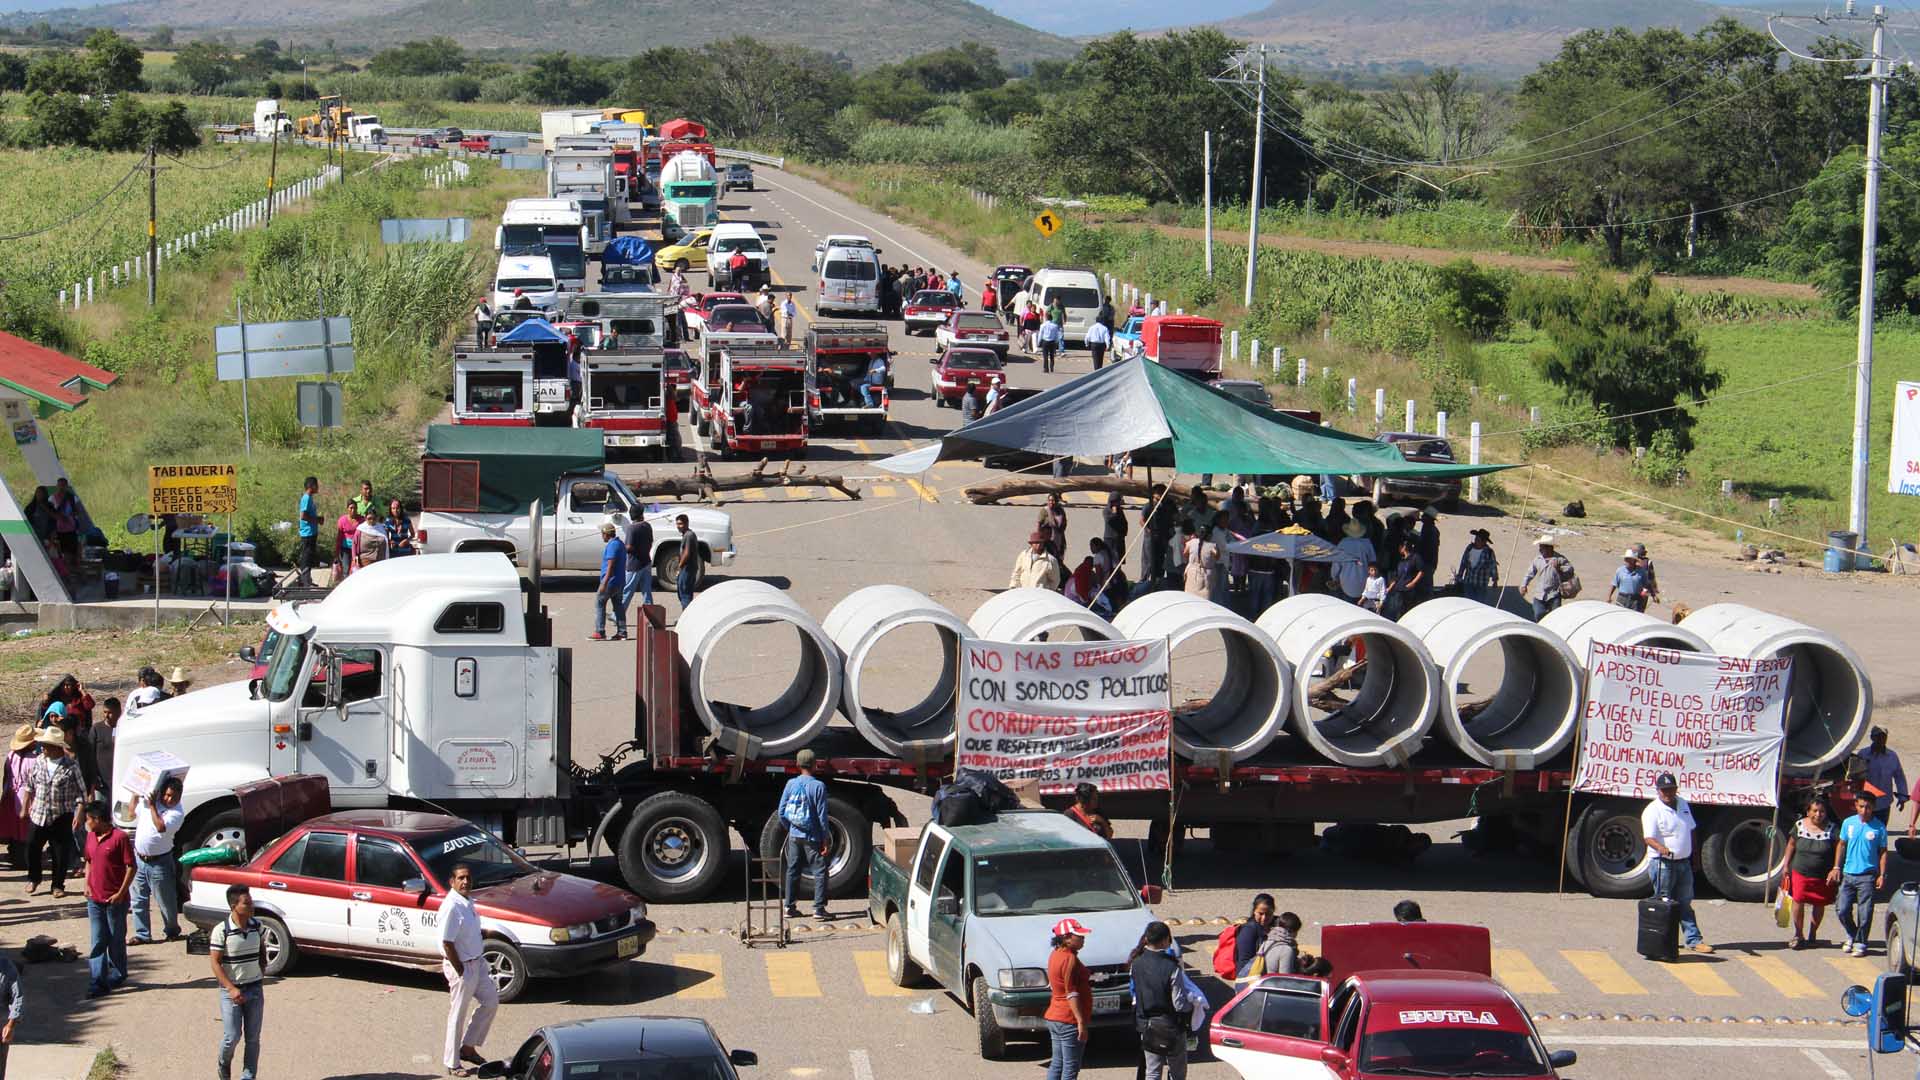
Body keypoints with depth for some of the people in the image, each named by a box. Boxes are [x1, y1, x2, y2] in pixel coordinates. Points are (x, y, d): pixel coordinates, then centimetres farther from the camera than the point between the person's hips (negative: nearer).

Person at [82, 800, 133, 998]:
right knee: (98, 941, 2)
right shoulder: (91, 837, 8)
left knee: (116, 940, 8)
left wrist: (121, 893, -15)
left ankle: (117, 975, 25)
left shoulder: (119, 837, -13)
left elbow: (131, 867, -12)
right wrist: (87, 884, 6)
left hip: (115, 900, -6)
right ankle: (97, 981, 1)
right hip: (95, 899, 6)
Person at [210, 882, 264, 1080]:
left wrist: (262, 976, 9)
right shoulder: (221, 931, -15)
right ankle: (224, 1064, 26)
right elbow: (215, 963, -14)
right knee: (232, 1036, -3)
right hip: (231, 991, -4)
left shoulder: (256, 926, 0)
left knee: (253, 1038, 5)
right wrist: (231, 989, -20)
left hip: (255, 989, 4)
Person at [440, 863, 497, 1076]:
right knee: (457, 1015, 2)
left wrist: (479, 960, 13)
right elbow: (447, 943, -23)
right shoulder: (452, 907, -23)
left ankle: (468, 1047, 29)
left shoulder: (468, 901, 5)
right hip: (461, 966, -9)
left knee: (491, 1001, 18)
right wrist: (460, 972, -18)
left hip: (476, 962, 9)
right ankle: (452, 1063, 14)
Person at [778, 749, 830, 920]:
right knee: (819, 871, 2)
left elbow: (782, 812, 3)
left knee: (792, 871, 13)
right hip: (812, 837, -4)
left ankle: (790, 906, 16)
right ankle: (819, 907, -4)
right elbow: (822, 815, -11)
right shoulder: (818, 786, -12)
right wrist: (825, 839, -5)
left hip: (794, 836, 4)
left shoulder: (791, 784, 0)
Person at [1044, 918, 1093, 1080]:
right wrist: (1081, 1022, -20)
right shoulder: (1070, 959, -18)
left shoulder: (1056, 955, 11)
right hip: (1069, 1021, -10)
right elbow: (1071, 993, -20)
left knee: (1056, 1064, 14)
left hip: (1053, 1018, 10)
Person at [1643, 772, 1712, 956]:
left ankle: (1694, 940, 15)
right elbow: (1649, 837, -23)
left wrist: (1694, 856, 19)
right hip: (1664, 864, -7)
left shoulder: (1683, 805, 10)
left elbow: (1690, 832, 21)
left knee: (1685, 904, 12)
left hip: (1684, 862, 7)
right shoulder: (1653, 811, -12)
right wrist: (1661, 848, -42)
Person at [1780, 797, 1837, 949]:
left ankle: (1812, 933, 30)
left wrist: (1835, 869, -13)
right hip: (1800, 872, 0)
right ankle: (1798, 935, 8)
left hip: (1823, 876, 0)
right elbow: (1791, 845, 9)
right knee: (1798, 902, -6)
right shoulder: (1799, 826, -1)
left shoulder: (1831, 829, -6)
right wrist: (1786, 865, 8)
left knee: (1819, 905, 10)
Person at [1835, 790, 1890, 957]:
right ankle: (1852, 935, 26)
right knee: (1842, 909, 3)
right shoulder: (1849, 823, 4)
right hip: (1848, 874, 3)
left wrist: (1882, 875, -5)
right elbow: (1842, 845, 13)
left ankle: (1860, 943, 12)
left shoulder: (1879, 827, -4)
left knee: (1865, 912, -1)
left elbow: (1883, 852, 1)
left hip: (1867, 876, -3)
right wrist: (1836, 867, 7)